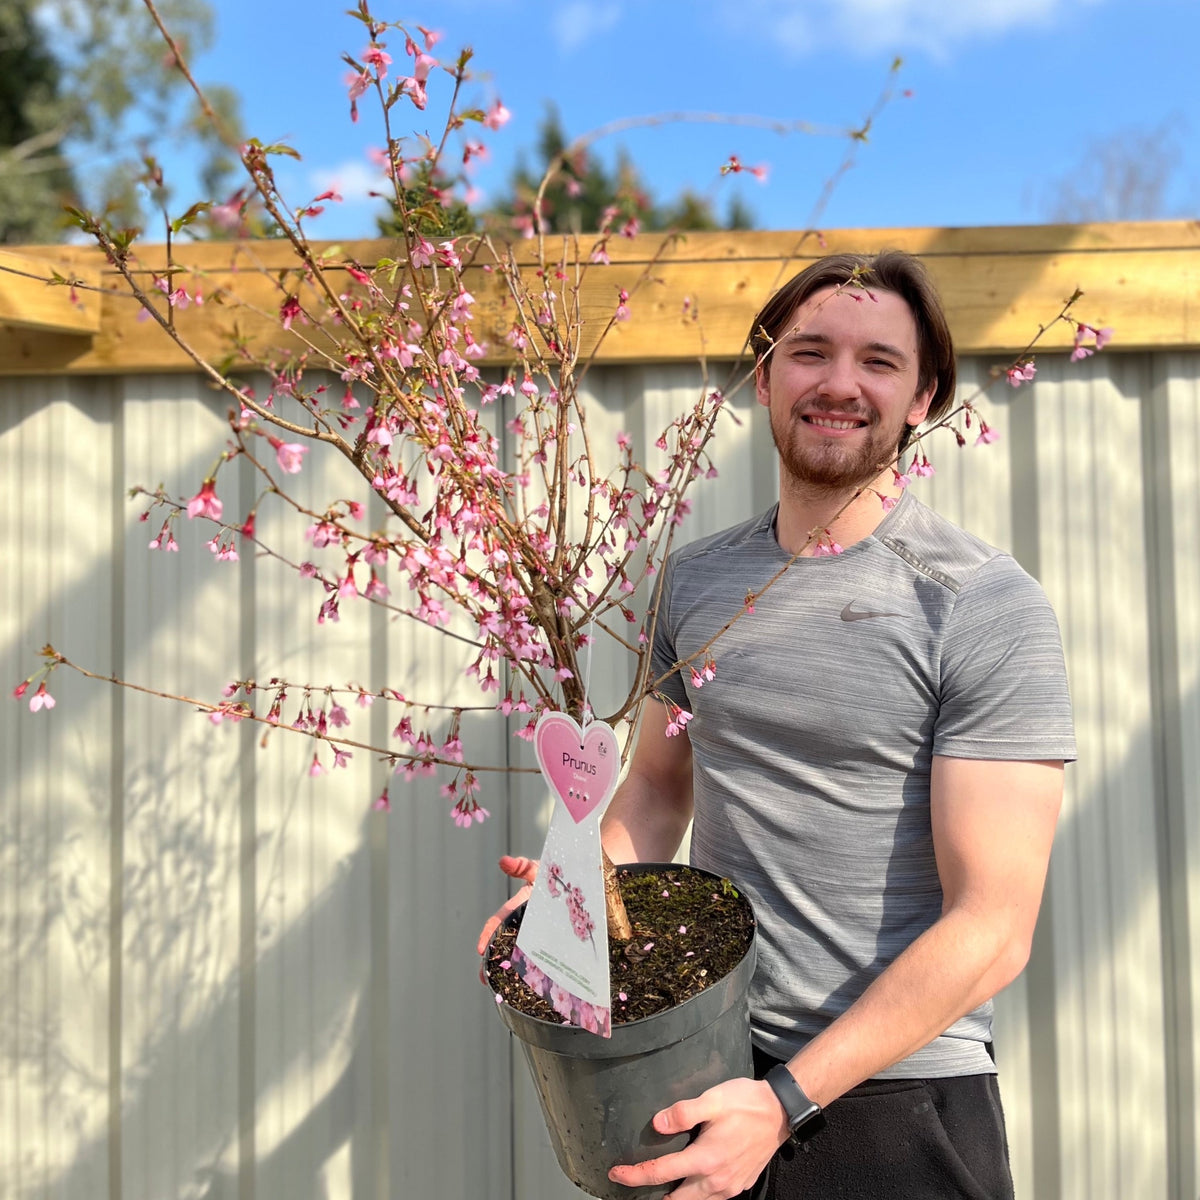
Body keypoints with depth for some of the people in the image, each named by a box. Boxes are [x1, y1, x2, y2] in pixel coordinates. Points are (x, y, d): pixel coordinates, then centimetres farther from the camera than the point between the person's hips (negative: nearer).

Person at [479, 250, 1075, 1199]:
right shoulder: (695, 578, 3)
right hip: (708, 1068, 5)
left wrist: (787, 1100, -22)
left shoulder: (988, 605, -14)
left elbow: (993, 927, -17)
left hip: (893, 1098, -4)